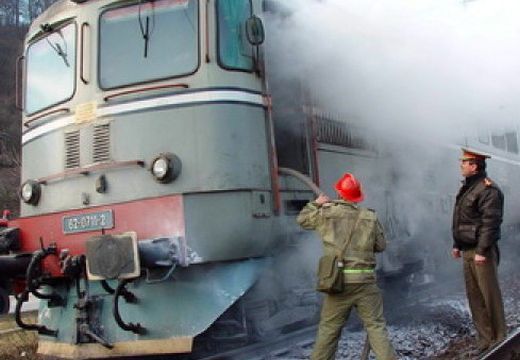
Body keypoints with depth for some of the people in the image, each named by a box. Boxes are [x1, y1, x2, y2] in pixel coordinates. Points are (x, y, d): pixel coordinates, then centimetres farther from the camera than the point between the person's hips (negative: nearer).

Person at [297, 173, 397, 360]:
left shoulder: (326, 213, -1)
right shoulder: (370, 217, 1)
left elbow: (302, 219, 17)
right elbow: (381, 246, 9)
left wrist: (316, 204, 33)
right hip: (364, 280, 0)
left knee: (329, 327, 12)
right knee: (376, 325, 5)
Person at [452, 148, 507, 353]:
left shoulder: (487, 189, -13)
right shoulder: (467, 188, 16)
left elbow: (491, 222, -20)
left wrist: (482, 251, -23)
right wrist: (457, 245, 20)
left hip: (481, 252, -9)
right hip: (468, 251, 9)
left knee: (490, 295, -2)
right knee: (474, 297, 11)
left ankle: (499, 341, 9)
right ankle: (485, 339, 19)